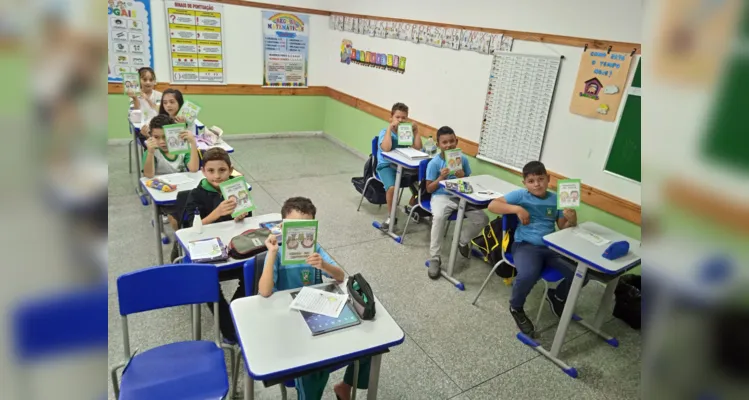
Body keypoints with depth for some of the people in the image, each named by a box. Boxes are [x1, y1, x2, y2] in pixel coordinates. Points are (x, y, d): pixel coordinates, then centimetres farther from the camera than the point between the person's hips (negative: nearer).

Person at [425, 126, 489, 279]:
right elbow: (429, 189, -4)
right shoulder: (434, 163, -8)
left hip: (461, 196, 4)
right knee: (438, 217, -37)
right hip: (441, 196, -4)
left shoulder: (463, 160, 2)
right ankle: (434, 258, -21)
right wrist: (441, 178, -20)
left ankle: (463, 241, 17)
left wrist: (462, 177, -12)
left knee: (482, 219, -14)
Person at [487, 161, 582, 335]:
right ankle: (516, 307, 0)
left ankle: (557, 296, 21)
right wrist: (517, 209, -20)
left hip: (551, 247, 5)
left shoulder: (556, 199, 10)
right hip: (525, 245, -4)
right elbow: (492, 205, -10)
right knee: (528, 275, -35)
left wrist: (571, 221, -10)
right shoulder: (520, 195, -1)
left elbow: (563, 229, 13)